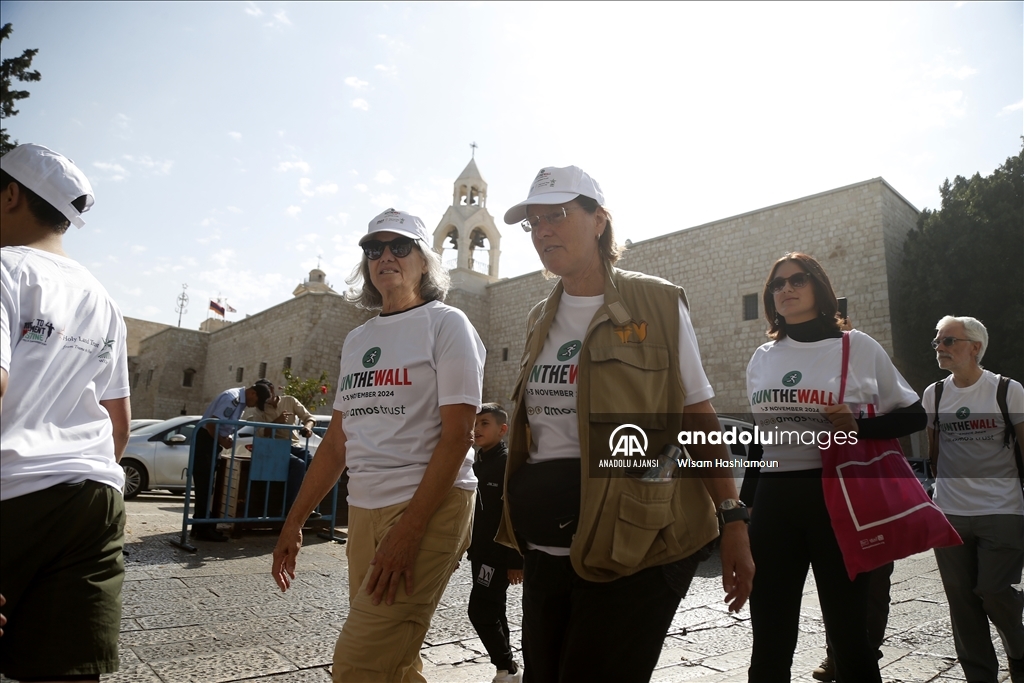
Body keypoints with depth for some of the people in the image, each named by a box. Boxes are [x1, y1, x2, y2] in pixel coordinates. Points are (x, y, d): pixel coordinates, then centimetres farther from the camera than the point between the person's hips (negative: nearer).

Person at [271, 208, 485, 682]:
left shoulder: (446, 324, -5)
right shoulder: (356, 340, 15)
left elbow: (456, 437, -13)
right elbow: (337, 441, 17)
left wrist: (409, 530, -19)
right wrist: (294, 522, 15)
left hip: (430, 507, -6)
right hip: (363, 510, 7)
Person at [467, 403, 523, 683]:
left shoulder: (508, 463, -15)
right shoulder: (476, 464, 10)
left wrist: (516, 561, -20)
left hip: (499, 555, -8)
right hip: (480, 553, 8)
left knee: (480, 611, -6)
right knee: (493, 612, 13)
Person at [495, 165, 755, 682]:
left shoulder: (657, 304, -5)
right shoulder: (540, 320, 11)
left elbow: (700, 421, -3)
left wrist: (733, 523, -8)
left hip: (635, 547, -5)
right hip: (546, 553, 6)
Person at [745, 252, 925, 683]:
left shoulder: (858, 347, 0)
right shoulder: (762, 359, 10)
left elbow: (914, 416, 4)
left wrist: (860, 426, -15)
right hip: (773, 501, 3)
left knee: (849, 632, 8)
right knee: (769, 641, 9)